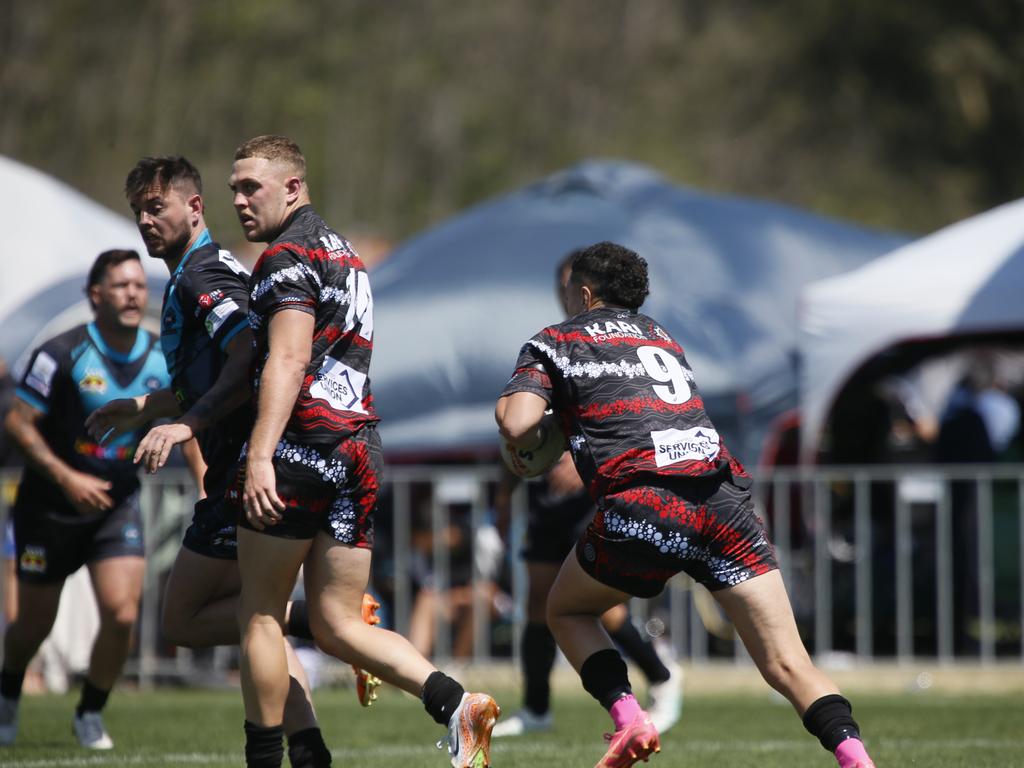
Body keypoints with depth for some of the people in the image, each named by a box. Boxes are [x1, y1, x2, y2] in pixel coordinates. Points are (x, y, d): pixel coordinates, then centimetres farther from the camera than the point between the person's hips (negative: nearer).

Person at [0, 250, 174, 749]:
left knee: (122, 615, -14)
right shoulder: (63, 354, -18)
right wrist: (67, 478, -24)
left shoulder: (162, 358, -4)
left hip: (117, 506, 3)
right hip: (50, 507, -3)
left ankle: (90, 715, 10)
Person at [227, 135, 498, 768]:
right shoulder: (343, 252, 22)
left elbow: (287, 362, -20)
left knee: (260, 617, 3)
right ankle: (454, 703, -14)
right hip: (360, 449, 9)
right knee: (337, 625, 6)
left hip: (302, 451, -9)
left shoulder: (289, 255, -7)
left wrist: (260, 456, -29)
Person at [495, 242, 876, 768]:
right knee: (787, 665, -1)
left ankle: (628, 719, 3)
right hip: (724, 498, 4)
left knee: (567, 612, 24)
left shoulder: (551, 343, 15)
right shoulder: (663, 338, 32)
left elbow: (518, 425, 0)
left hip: (643, 506, -4)